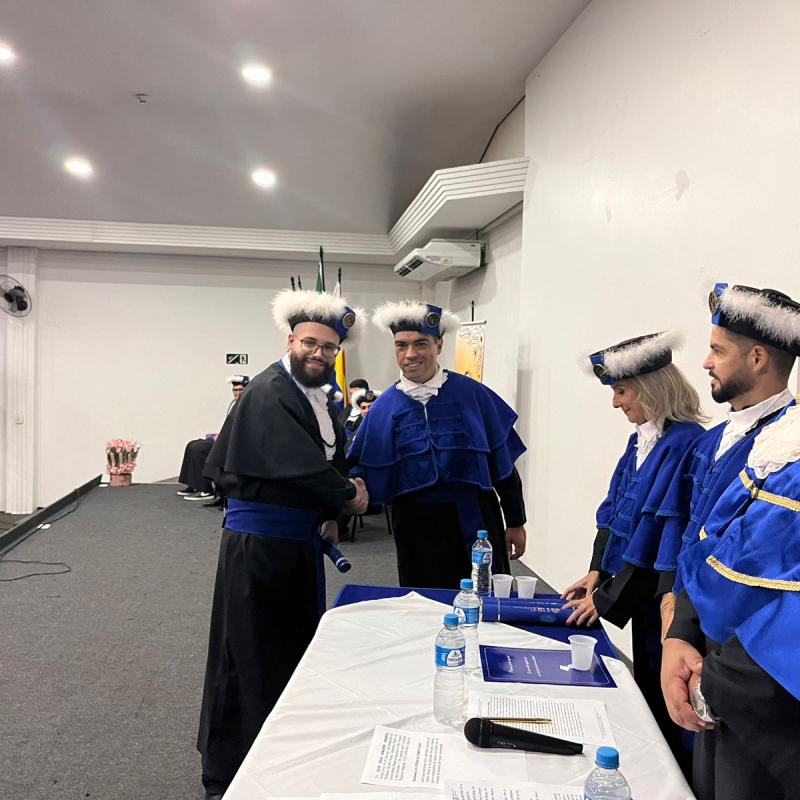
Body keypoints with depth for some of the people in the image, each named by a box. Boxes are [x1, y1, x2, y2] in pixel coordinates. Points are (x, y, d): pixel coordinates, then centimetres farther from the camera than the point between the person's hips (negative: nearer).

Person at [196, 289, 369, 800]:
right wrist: (349, 498, -11)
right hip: (258, 541, -8)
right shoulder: (269, 393, -17)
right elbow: (299, 465, -24)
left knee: (298, 647, 18)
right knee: (248, 657, 3)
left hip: (301, 542, 8)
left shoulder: (324, 402, 10)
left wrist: (329, 514, 0)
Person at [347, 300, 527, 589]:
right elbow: (361, 465, 6)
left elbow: (502, 460, 1)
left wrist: (515, 522, 4)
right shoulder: (385, 407, 1)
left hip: (475, 521, -1)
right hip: (417, 529, 1)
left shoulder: (471, 394, -3)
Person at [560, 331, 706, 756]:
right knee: (645, 688, 22)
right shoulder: (643, 436, 5)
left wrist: (608, 598, -17)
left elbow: (658, 532, -24)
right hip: (640, 590, 9)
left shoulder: (684, 443, -23)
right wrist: (598, 570, 3)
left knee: (662, 701, 7)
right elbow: (616, 507, 11)